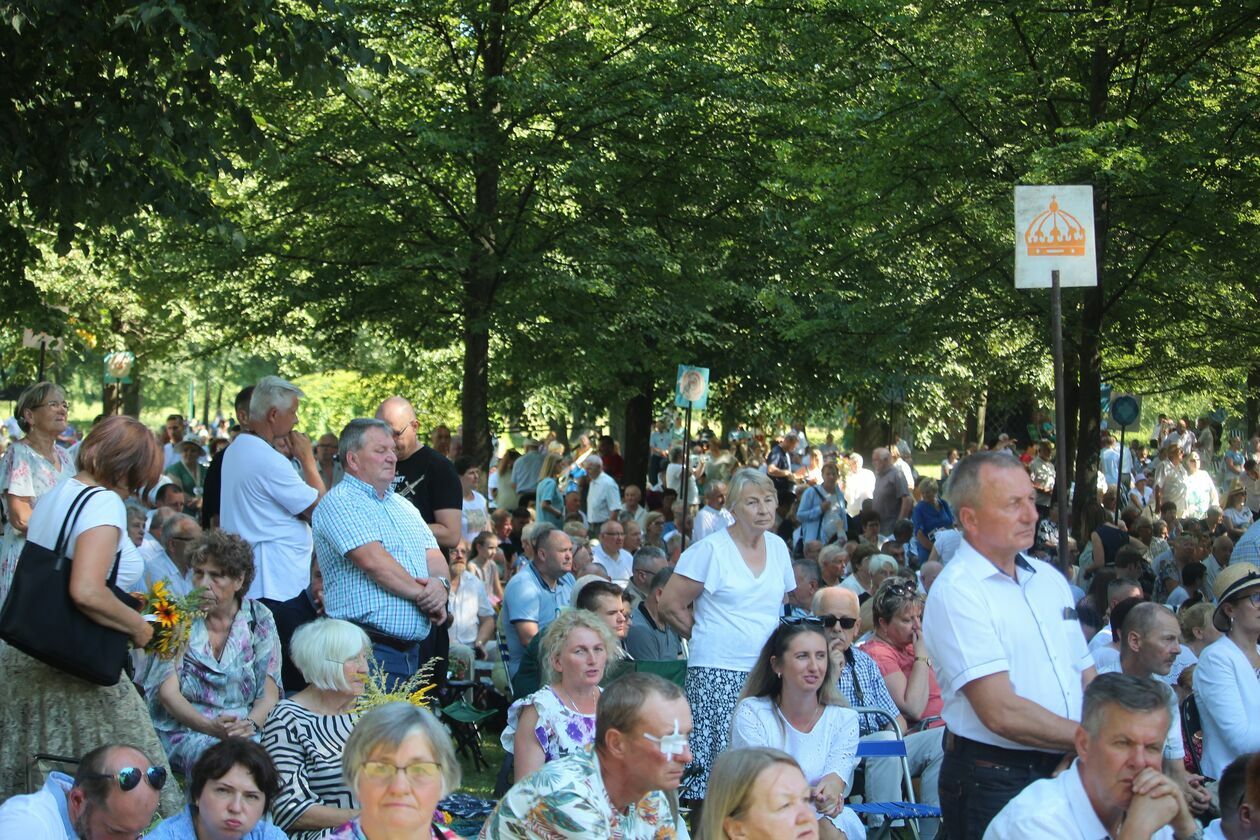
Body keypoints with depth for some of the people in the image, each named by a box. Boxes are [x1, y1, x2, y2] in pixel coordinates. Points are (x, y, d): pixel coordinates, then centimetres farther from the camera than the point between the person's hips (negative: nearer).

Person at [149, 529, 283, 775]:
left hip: (246, 734, 2)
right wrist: (210, 727, -22)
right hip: (183, 730, -2)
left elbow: (269, 694, 3)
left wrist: (250, 724, -19)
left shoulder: (259, 619, 7)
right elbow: (168, 692, -5)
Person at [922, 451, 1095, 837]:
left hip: (1067, 773, 7)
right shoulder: (956, 592, -16)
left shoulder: (1050, 578, 12)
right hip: (994, 786, -7)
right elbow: (1002, 712, -22)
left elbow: (1087, 680, 12)